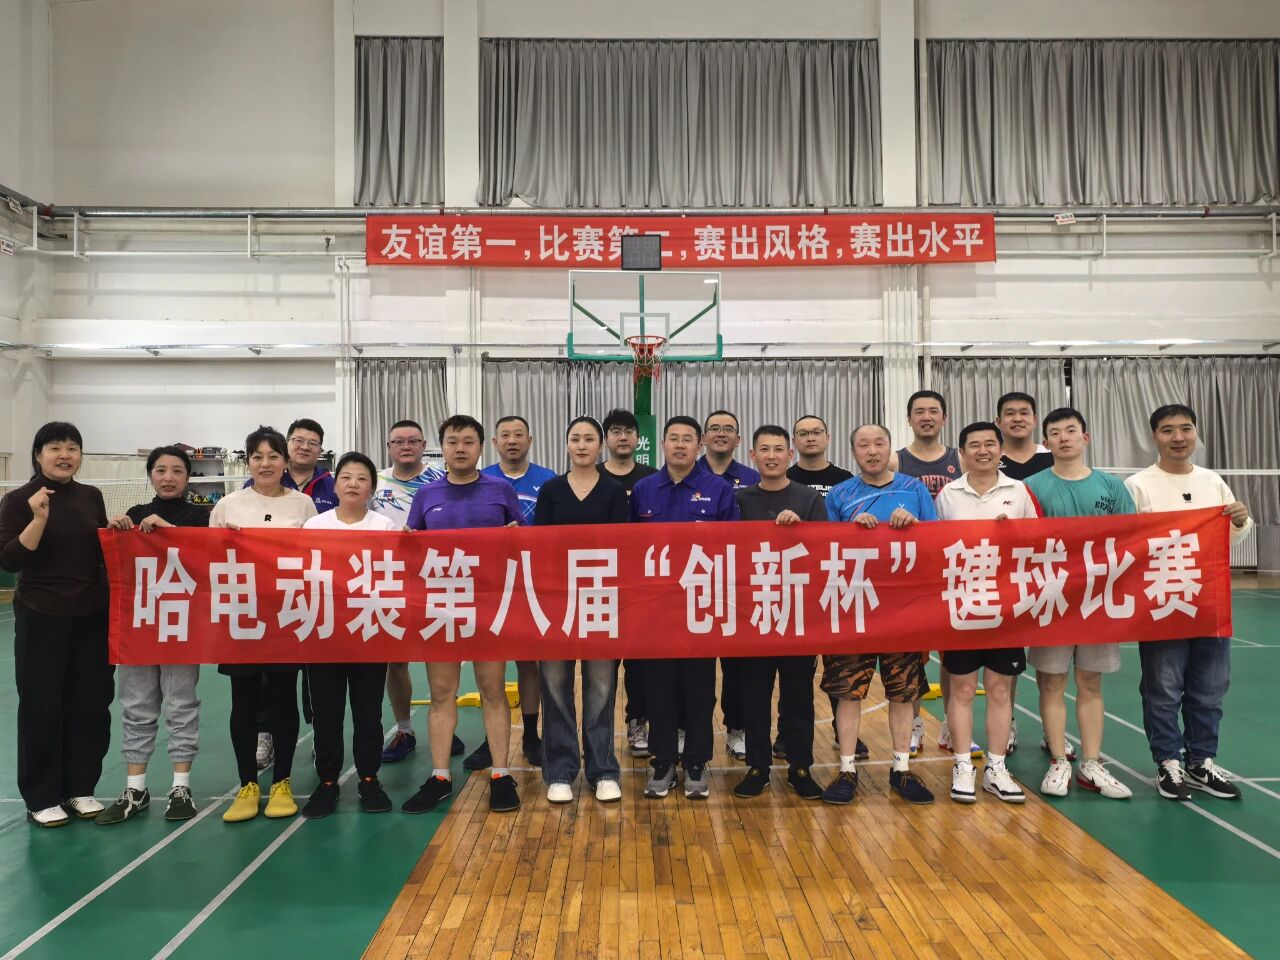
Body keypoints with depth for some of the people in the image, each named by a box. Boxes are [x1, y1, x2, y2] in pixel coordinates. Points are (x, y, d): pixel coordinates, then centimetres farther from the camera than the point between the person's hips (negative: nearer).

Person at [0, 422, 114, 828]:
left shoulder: (91, 496, 7)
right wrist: (39, 518, -24)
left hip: (92, 616, 4)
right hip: (41, 619, -4)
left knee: (91, 703, 8)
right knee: (42, 707, 3)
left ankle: (80, 787, 22)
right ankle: (41, 798, 16)